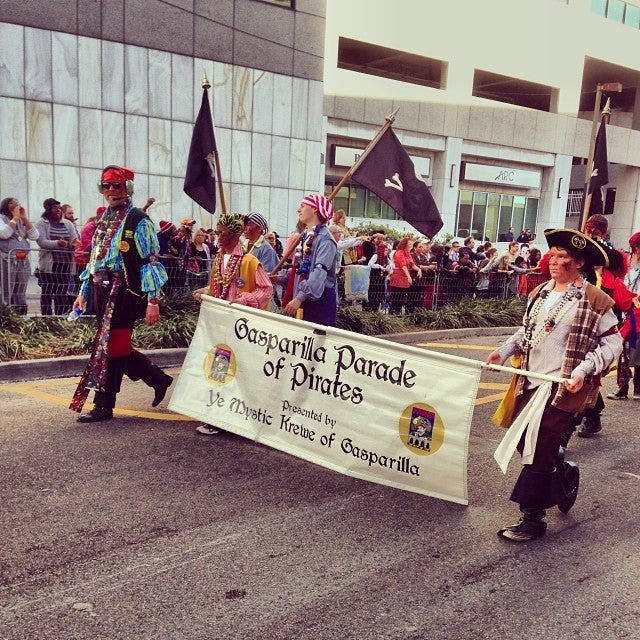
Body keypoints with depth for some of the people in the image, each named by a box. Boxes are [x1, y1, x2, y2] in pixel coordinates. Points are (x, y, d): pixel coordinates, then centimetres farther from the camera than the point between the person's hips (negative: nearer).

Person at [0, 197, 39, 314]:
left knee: (21, 296, 6)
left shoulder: (22, 221, 18)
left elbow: (35, 236, 6)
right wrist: (15, 218, -7)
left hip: (24, 261, 5)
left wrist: (25, 218, 1)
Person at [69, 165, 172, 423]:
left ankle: (103, 406, 7)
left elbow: (151, 261, -11)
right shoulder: (102, 221, 17)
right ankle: (159, 379, 28)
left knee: (110, 346, -4)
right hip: (102, 293, 8)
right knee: (117, 346, 11)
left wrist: (153, 301, -18)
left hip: (124, 293, -8)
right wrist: (83, 293, 19)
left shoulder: (138, 220, -6)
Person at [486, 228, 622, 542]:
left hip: (563, 387, -7)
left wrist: (583, 371, -19)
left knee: (540, 450, -5)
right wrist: (504, 351, 4)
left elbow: (612, 343, -8)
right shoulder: (540, 293, 9)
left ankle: (532, 519, 9)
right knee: (525, 442, 13)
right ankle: (565, 474, 41)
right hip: (531, 382, 7)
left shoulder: (594, 300, -10)